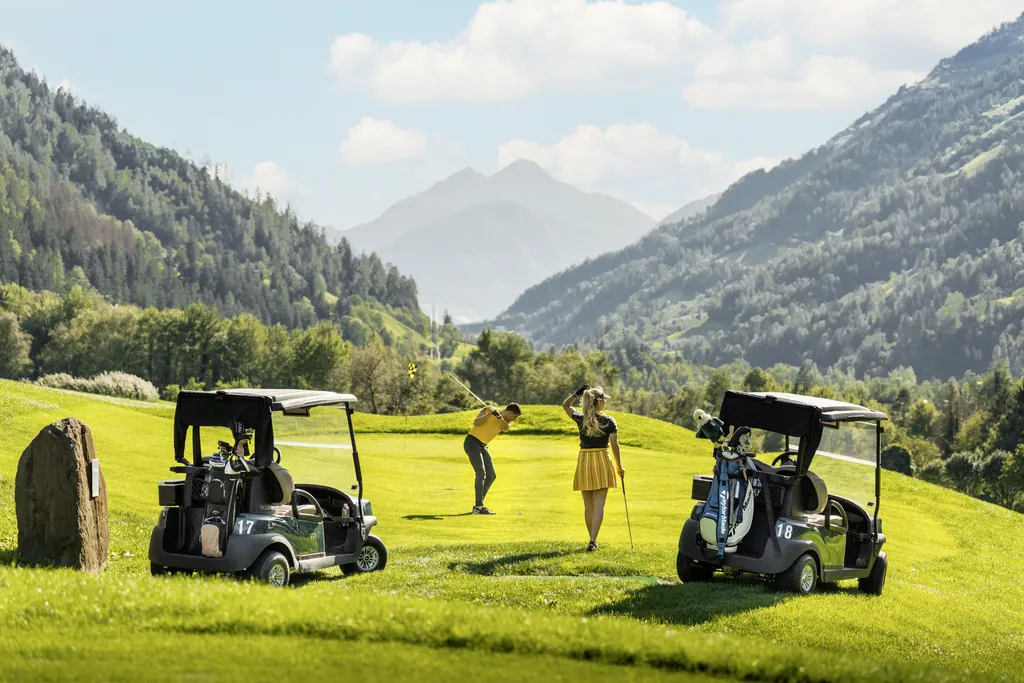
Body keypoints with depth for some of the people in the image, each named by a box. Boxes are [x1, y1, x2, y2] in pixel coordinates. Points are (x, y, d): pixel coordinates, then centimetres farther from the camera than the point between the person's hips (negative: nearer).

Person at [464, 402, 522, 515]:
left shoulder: (505, 423, 7)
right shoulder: (490, 410, -8)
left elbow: (506, 427, -17)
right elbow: (476, 422, -17)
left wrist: (499, 416, -36)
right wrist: (489, 414, -30)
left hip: (482, 446, 8)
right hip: (472, 442, -8)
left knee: (491, 476, 7)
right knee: (481, 472, -20)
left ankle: (478, 506, 15)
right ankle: (479, 507, -24)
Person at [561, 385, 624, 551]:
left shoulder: (580, 419, -1)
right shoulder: (609, 421, -6)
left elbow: (565, 405, 17)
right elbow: (615, 445, -4)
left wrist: (576, 393, 2)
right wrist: (619, 467, 7)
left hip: (584, 461, 2)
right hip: (602, 462, -2)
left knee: (588, 505, 13)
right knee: (599, 504, -3)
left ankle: (593, 540, 23)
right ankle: (593, 541, -15)